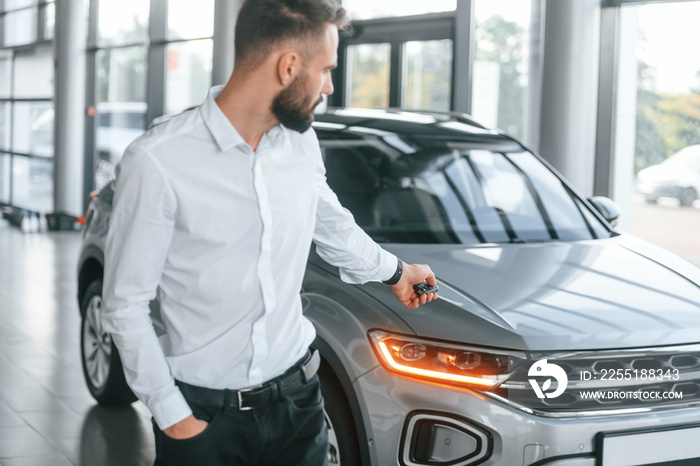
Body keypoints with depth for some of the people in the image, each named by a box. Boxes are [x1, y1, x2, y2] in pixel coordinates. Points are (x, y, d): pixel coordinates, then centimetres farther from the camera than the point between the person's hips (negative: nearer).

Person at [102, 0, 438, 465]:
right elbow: (127, 305, -12)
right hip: (203, 414, -5)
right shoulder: (157, 161, -17)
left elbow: (333, 225, 21)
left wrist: (395, 271, 36)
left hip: (298, 396, 5)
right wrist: (172, 414, -13)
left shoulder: (302, 142, 1)